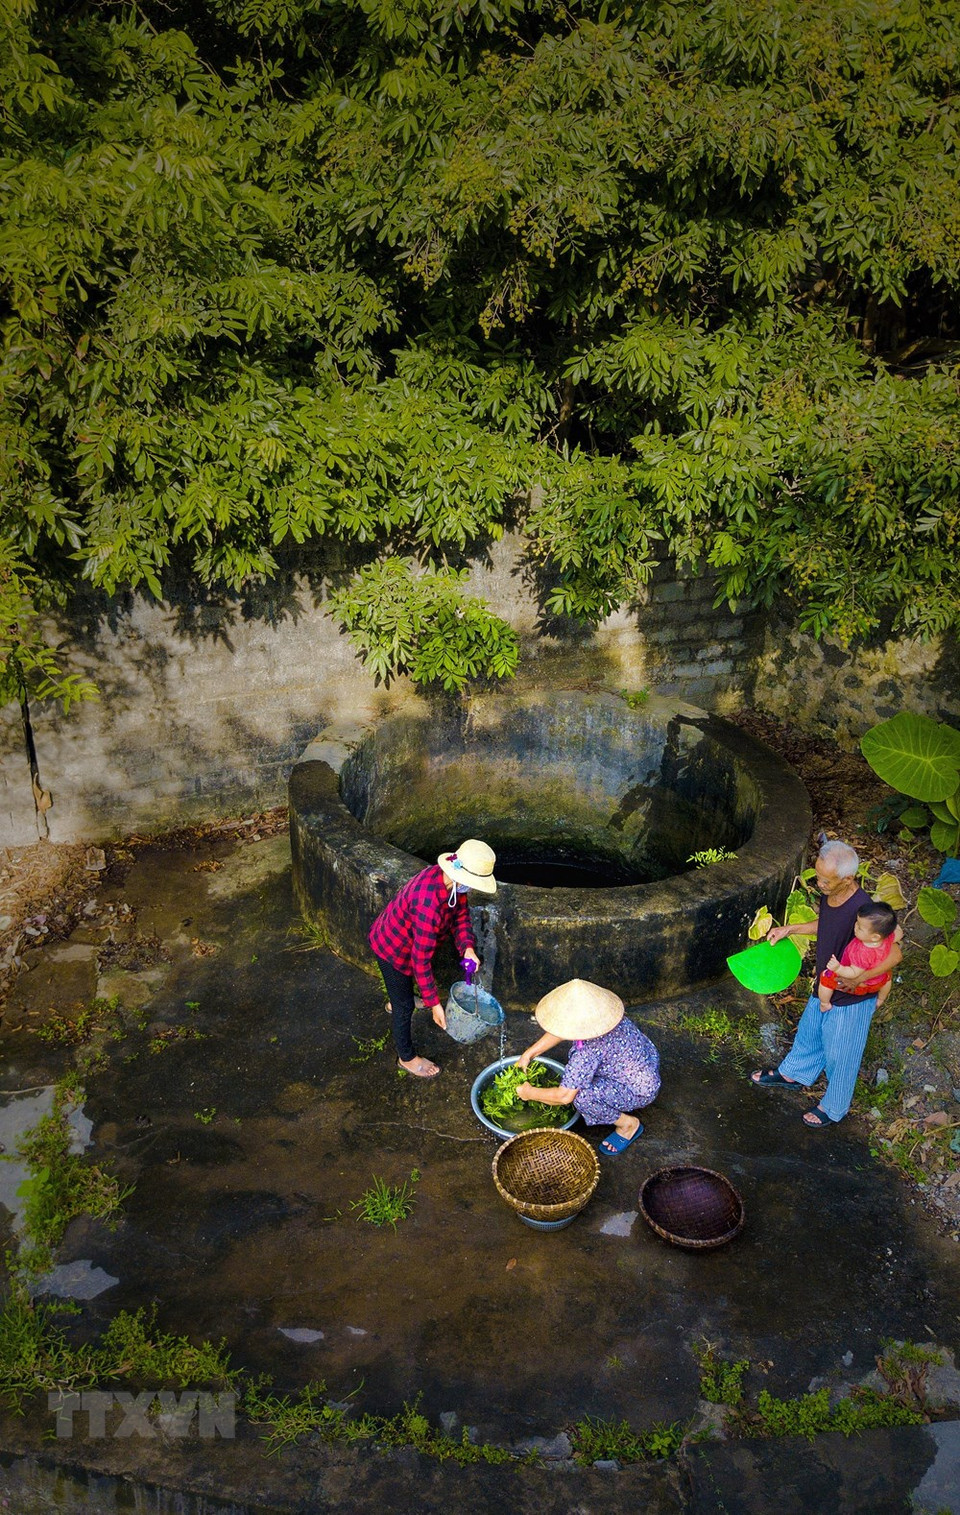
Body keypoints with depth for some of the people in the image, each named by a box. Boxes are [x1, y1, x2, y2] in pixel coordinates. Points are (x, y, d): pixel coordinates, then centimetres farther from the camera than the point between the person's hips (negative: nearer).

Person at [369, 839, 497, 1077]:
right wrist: (434, 1004, -29)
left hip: (403, 938, 8)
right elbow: (421, 960, -37)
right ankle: (407, 1058, 34)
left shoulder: (453, 882, -20)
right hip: (393, 949, -8)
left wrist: (468, 948, -19)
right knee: (405, 1007, 11)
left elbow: (460, 914, -2)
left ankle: (397, 1002, 70)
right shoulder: (429, 905, -44)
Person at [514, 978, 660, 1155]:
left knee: (582, 1097, -24)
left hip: (642, 1090, -8)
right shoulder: (597, 1017, -13)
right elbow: (562, 1031, 7)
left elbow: (564, 1096, -27)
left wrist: (530, 1093, -11)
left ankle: (628, 1124, 1)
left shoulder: (590, 1050, -35)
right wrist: (529, 1054, 6)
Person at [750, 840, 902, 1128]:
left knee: (840, 1055, 16)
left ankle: (834, 1107, 41)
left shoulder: (862, 910, -37)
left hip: (851, 998, -7)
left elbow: (894, 954, -30)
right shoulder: (828, 895, -12)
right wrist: (790, 929, 5)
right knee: (809, 1032, 30)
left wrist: (857, 979, -30)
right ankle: (793, 1073, 57)